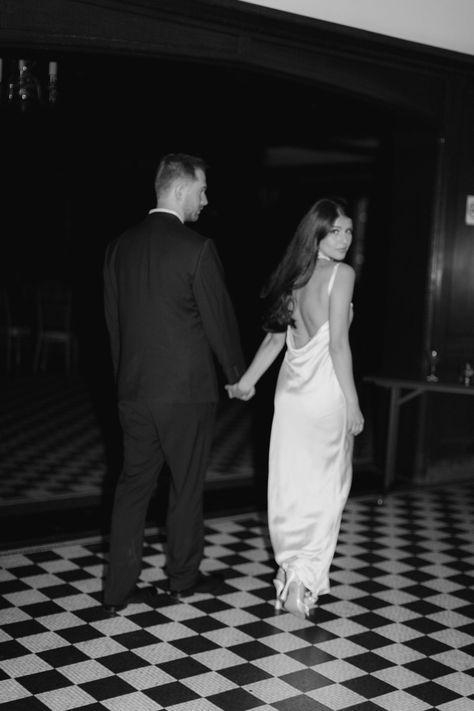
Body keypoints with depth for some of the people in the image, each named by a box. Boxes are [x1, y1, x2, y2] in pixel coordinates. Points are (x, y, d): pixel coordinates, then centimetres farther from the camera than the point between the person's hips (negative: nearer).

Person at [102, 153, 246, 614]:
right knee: (186, 485, 11)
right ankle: (183, 577, 26)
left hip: (133, 389, 5)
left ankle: (119, 588, 15)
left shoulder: (120, 246, 4)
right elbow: (218, 318, -8)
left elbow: (113, 317, 9)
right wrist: (238, 373, 7)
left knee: (133, 484, 11)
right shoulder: (196, 248, -14)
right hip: (186, 389, -5)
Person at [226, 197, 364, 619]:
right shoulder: (341, 274, -11)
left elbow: (276, 336, 11)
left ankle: (291, 569, 22)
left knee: (291, 486, 12)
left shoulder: (293, 275, 8)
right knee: (326, 488, 3)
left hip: (291, 390, 6)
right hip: (325, 393, -6)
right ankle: (305, 578, 0)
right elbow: (338, 343, -15)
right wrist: (352, 403, -11)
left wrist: (248, 380, 21)